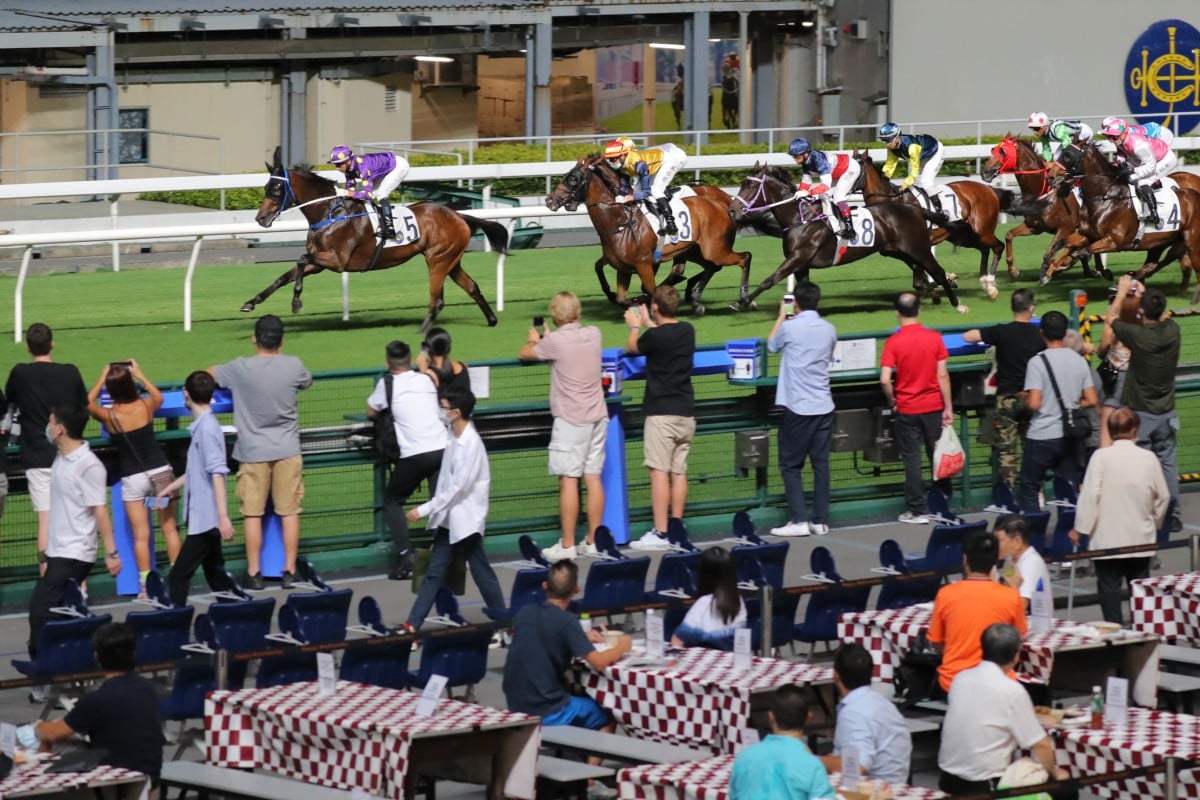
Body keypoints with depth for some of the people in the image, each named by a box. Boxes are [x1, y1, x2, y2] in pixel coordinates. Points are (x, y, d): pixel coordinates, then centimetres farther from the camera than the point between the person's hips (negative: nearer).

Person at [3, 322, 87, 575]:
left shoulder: (20, 374, -6)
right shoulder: (70, 373, -3)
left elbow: (9, 403, 12)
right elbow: (84, 408, 9)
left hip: (38, 457, -1)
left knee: (46, 519, -2)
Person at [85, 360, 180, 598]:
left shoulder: (108, 415, -10)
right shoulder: (146, 405, -7)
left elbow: (88, 404, 13)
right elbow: (159, 397, 20)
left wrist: (102, 379, 17)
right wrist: (140, 375, 25)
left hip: (133, 478, -1)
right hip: (160, 471, 1)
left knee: (141, 536, 2)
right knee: (169, 528, 11)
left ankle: (145, 585, 0)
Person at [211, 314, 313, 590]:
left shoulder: (240, 368, -9)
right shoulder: (294, 366, -5)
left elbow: (209, 374, 9)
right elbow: (307, 382, 18)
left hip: (253, 452, -1)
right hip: (287, 451, 1)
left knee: (252, 514, 4)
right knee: (289, 512, 6)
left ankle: (254, 573, 5)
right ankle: (289, 571, 7)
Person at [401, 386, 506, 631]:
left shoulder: (471, 444, -21)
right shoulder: (452, 434, 2)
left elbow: (458, 487, -23)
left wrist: (424, 509, -21)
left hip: (465, 520, -8)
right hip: (448, 518, 8)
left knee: (480, 571, 4)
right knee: (434, 572, 6)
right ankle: (413, 623, 4)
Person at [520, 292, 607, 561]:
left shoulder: (555, 342, -13)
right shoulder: (594, 334, 4)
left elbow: (524, 353, 2)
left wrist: (535, 339, 23)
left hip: (571, 419, -6)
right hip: (597, 416, 6)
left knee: (569, 480, -5)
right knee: (593, 478, 8)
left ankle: (567, 545, -5)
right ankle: (593, 541, 12)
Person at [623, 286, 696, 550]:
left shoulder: (655, 337, -14)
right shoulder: (687, 331, 4)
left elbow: (631, 348, 6)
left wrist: (634, 325, 25)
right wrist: (648, 324, 39)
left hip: (661, 412, -7)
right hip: (686, 412, 7)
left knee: (659, 472, -7)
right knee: (679, 472, 9)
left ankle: (660, 534, -11)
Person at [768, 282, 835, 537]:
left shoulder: (790, 327, -10)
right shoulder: (829, 330, 4)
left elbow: (772, 346, 11)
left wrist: (781, 316, 25)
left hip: (797, 407, -4)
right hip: (823, 406, 4)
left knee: (791, 465, 3)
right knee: (821, 463, 8)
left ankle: (799, 520, -4)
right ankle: (821, 521, 9)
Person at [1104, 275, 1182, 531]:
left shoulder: (1137, 335, -19)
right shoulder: (1172, 331, -8)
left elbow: (1110, 319, 0)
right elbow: (1161, 316, 18)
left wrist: (1122, 292, 14)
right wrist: (1144, 293, 28)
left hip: (1140, 414, -4)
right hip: (1166, 413, 4)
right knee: (1167, 462, 12)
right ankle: (1173, 515, 14)